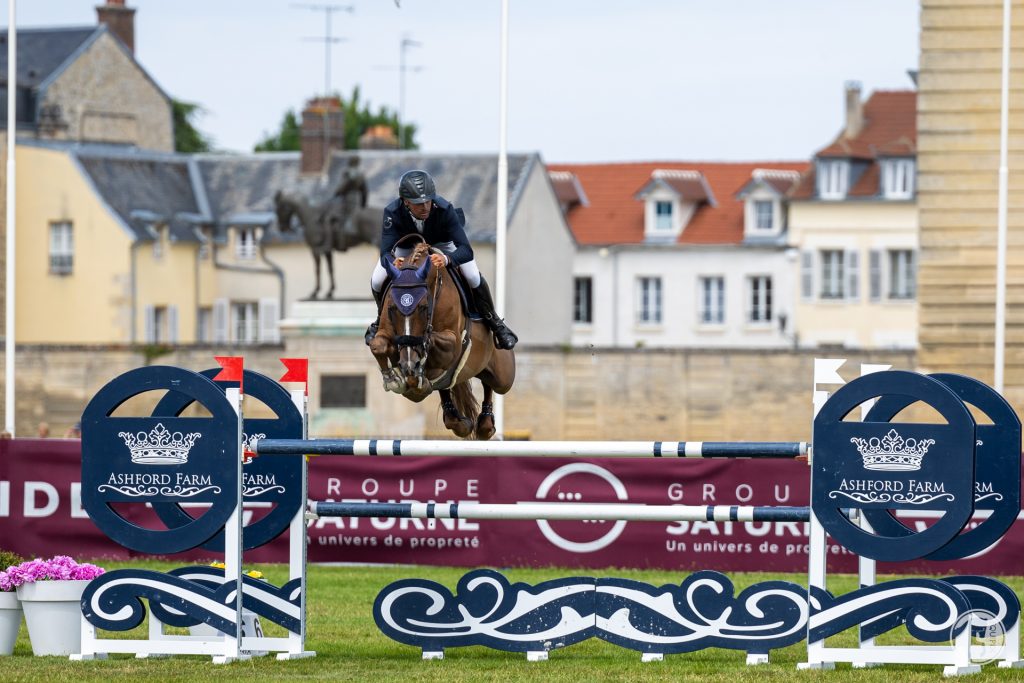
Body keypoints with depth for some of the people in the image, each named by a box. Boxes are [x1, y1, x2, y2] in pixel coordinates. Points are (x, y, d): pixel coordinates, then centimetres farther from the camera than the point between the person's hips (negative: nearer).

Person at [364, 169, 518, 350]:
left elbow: (466, 250, -45)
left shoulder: (444, 209, -40)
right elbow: (385, 253, -40)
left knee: (474, 278, -22)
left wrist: (446, 259, -67)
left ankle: (493, 322, 5)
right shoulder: (393, 213, -37)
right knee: (377, 281, -17)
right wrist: (393, 262, -66)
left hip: (441, 243, -1)